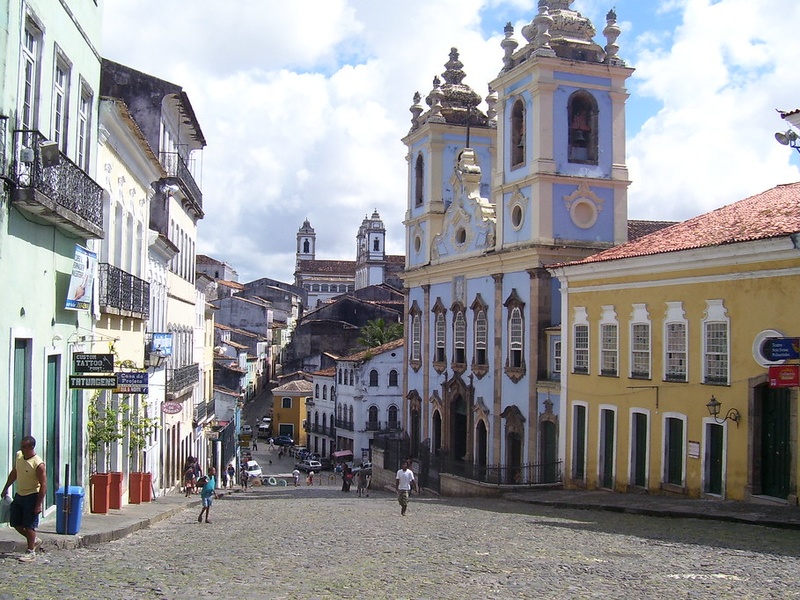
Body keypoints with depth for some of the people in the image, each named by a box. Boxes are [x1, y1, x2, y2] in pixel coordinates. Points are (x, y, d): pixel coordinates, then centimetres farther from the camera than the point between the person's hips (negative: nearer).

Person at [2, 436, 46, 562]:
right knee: (15, 523, 12)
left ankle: (31, 552, 9)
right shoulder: (18, 455, 0)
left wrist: (39, 504, -21)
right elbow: (14, 473, 17)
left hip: (32, 496, -8)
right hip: (19, 495, 8)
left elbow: (43, 485, -20)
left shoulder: (38, 464, -22)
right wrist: (6, 488, 21)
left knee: (29, 525, -3)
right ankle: (34, 540, 31)